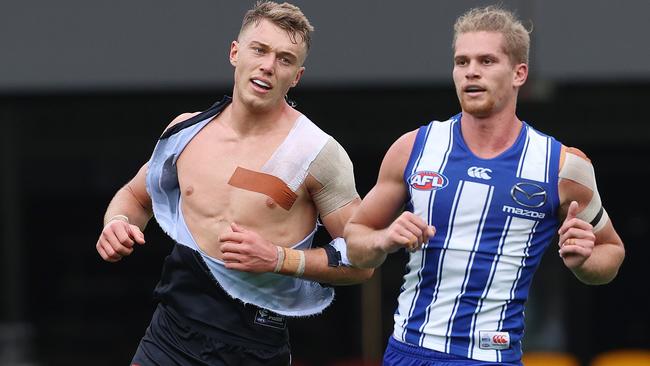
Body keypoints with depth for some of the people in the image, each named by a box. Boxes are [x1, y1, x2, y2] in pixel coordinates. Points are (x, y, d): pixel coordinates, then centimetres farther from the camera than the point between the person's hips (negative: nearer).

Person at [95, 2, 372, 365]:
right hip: (170, 335, 3)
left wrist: (279, 259, -17)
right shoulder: (187, 130, 5)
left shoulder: (318, 153, -8)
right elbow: (136, 196, 23)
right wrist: (118, 222, 0)